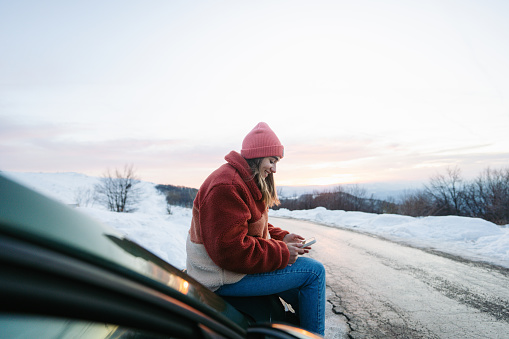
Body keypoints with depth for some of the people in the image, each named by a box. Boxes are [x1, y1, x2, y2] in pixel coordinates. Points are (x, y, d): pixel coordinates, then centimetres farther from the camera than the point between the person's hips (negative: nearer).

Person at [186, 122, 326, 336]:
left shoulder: (247, 181, 12)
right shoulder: (227, 187, -24)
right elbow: (230, 250, -28)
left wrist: (281, 237, 2)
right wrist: (281, 252, -21)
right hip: (224, 279, -11)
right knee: (314, 271, -11)